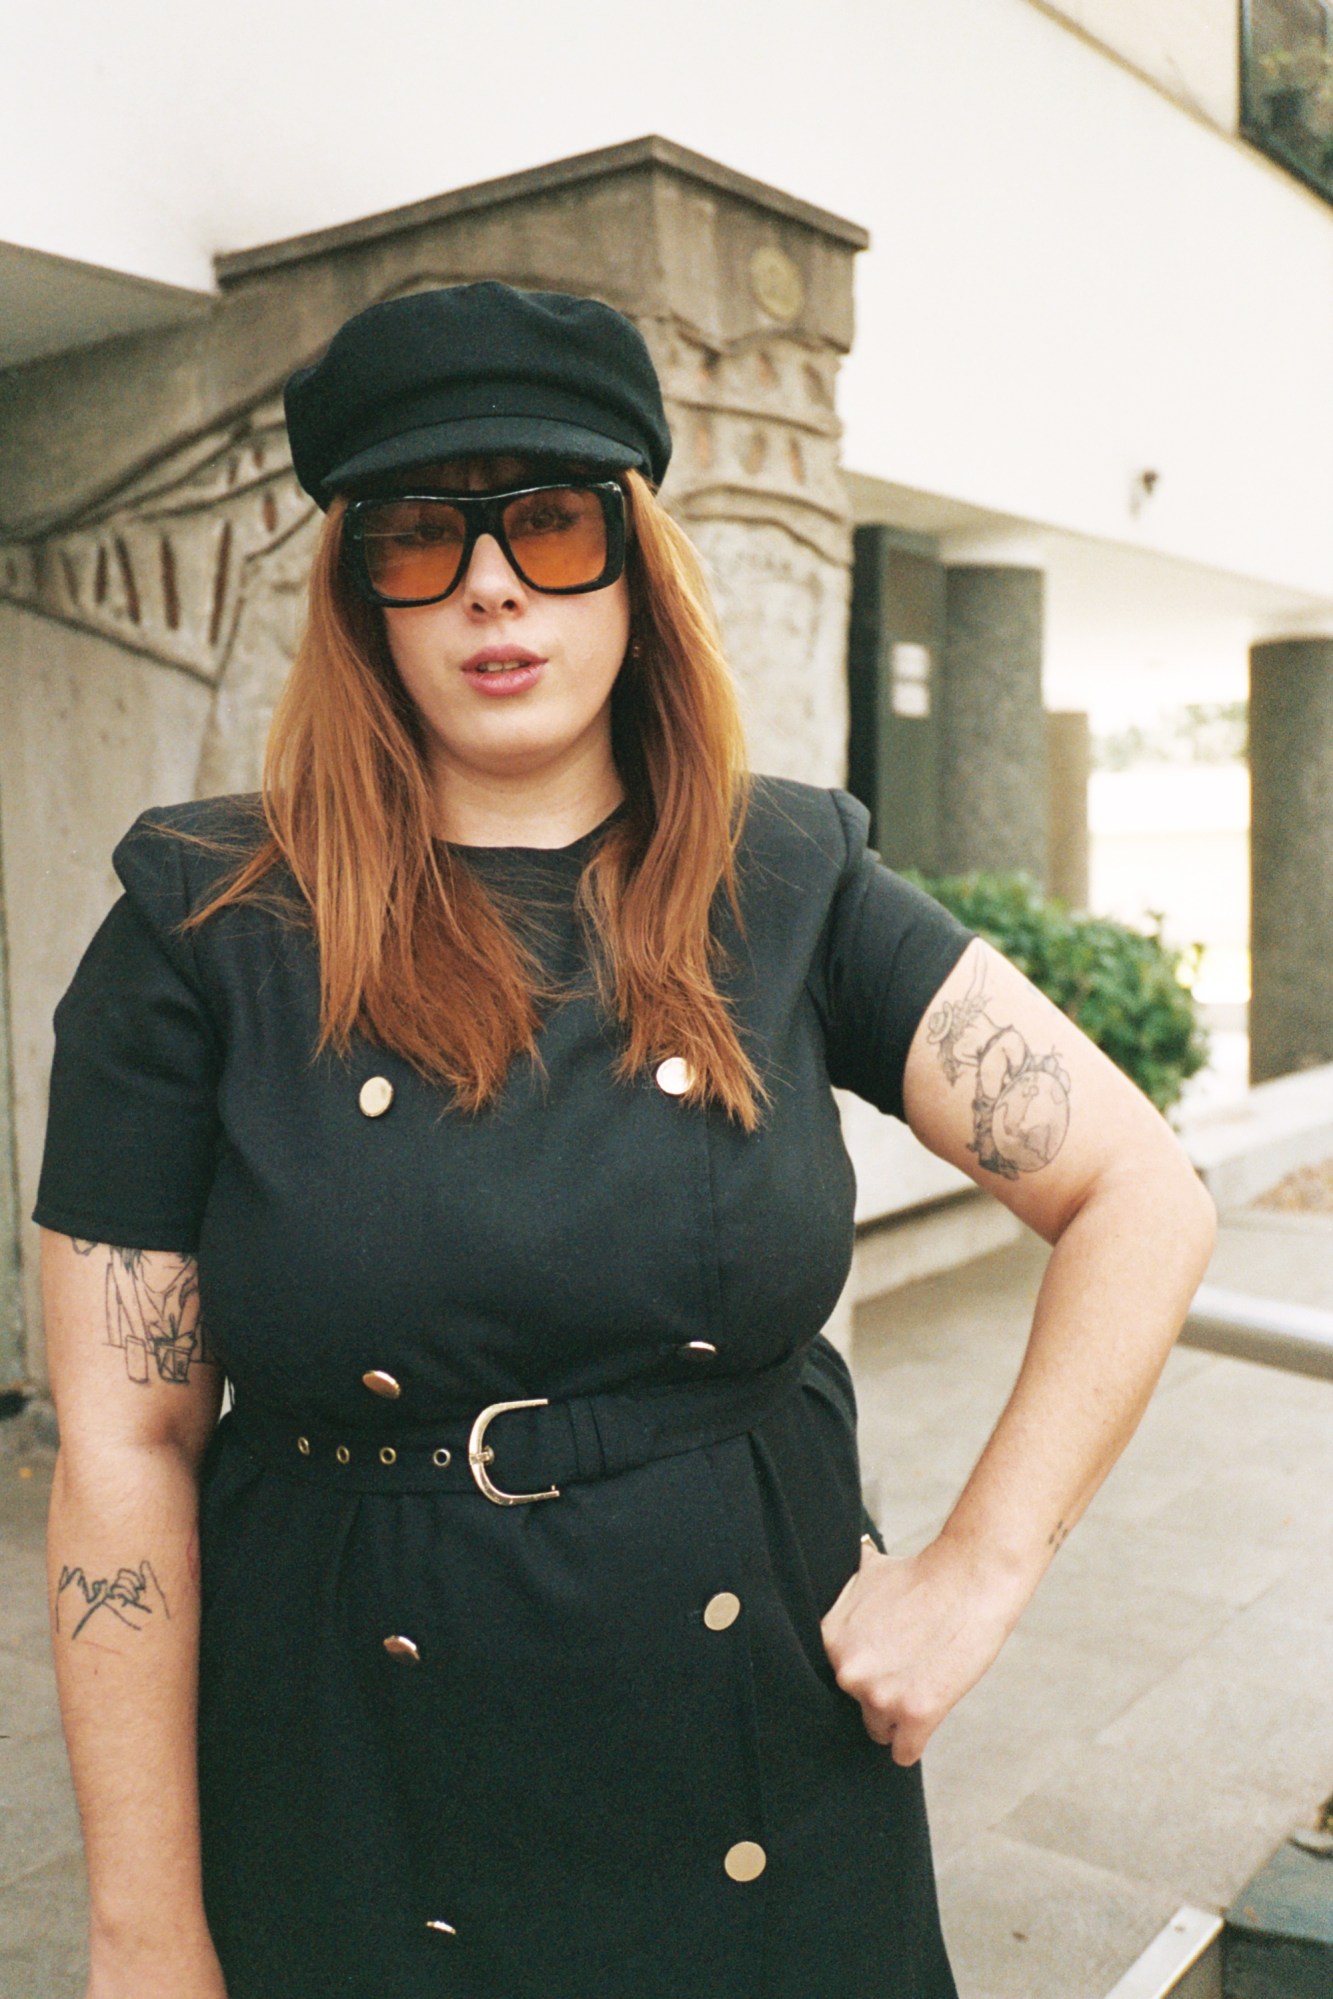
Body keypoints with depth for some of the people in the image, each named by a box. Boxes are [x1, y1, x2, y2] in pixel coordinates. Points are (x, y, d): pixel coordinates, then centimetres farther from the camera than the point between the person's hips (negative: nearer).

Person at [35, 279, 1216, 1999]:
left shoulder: (791, 889, -5)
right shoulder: (205, 933, -9)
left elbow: (1147, 1201, -4)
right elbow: (123, 1442, -8)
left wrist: (979, 1573, -9)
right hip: (357, 1810, -1)